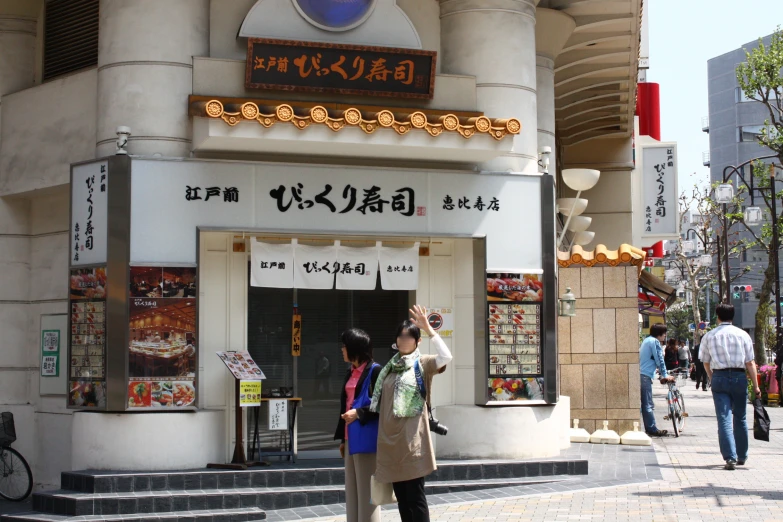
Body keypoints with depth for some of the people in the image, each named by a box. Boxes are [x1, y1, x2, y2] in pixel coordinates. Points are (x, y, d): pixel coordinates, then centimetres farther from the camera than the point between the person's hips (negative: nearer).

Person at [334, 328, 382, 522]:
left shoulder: (375, 370, -9)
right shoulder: (351, 372, 15)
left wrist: (359, 413, -18)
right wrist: (342, 438, 18)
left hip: (366, 438, -8)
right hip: (351, 438, 8)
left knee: (366, 490, -3)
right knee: (352, 490, 10)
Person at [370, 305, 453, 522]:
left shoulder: (422, 364, -3)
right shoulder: (392, 366, 16)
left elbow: (446, 357, -23)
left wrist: (428, 328, -23)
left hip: (411, 439, -6)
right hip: (391, 439, 7)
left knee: (415, 496, -5)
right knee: (401, 496, 11)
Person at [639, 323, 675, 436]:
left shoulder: (647, 340, 20)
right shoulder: (655, 342, -9)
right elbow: (659, 360, -10)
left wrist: (662, 375, 30)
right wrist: (665, 375, -2)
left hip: (640, 374, 10)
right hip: (645, 376, -10)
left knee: (645, 403, 11)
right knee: (648, 404, -6)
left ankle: (649, 428, 15)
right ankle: (652, 429, -3)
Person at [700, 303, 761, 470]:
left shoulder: (709, 336, 4)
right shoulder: (742, 334, 1)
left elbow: (706, 363, 10)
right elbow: (750, 363, -1)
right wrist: (756, 386, 2)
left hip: (719, 377, 0)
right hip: (739, 377, 0)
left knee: (724, 419, -3)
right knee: (740, 418, 15)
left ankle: (730, 457, -14)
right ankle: (742, 456, 23)